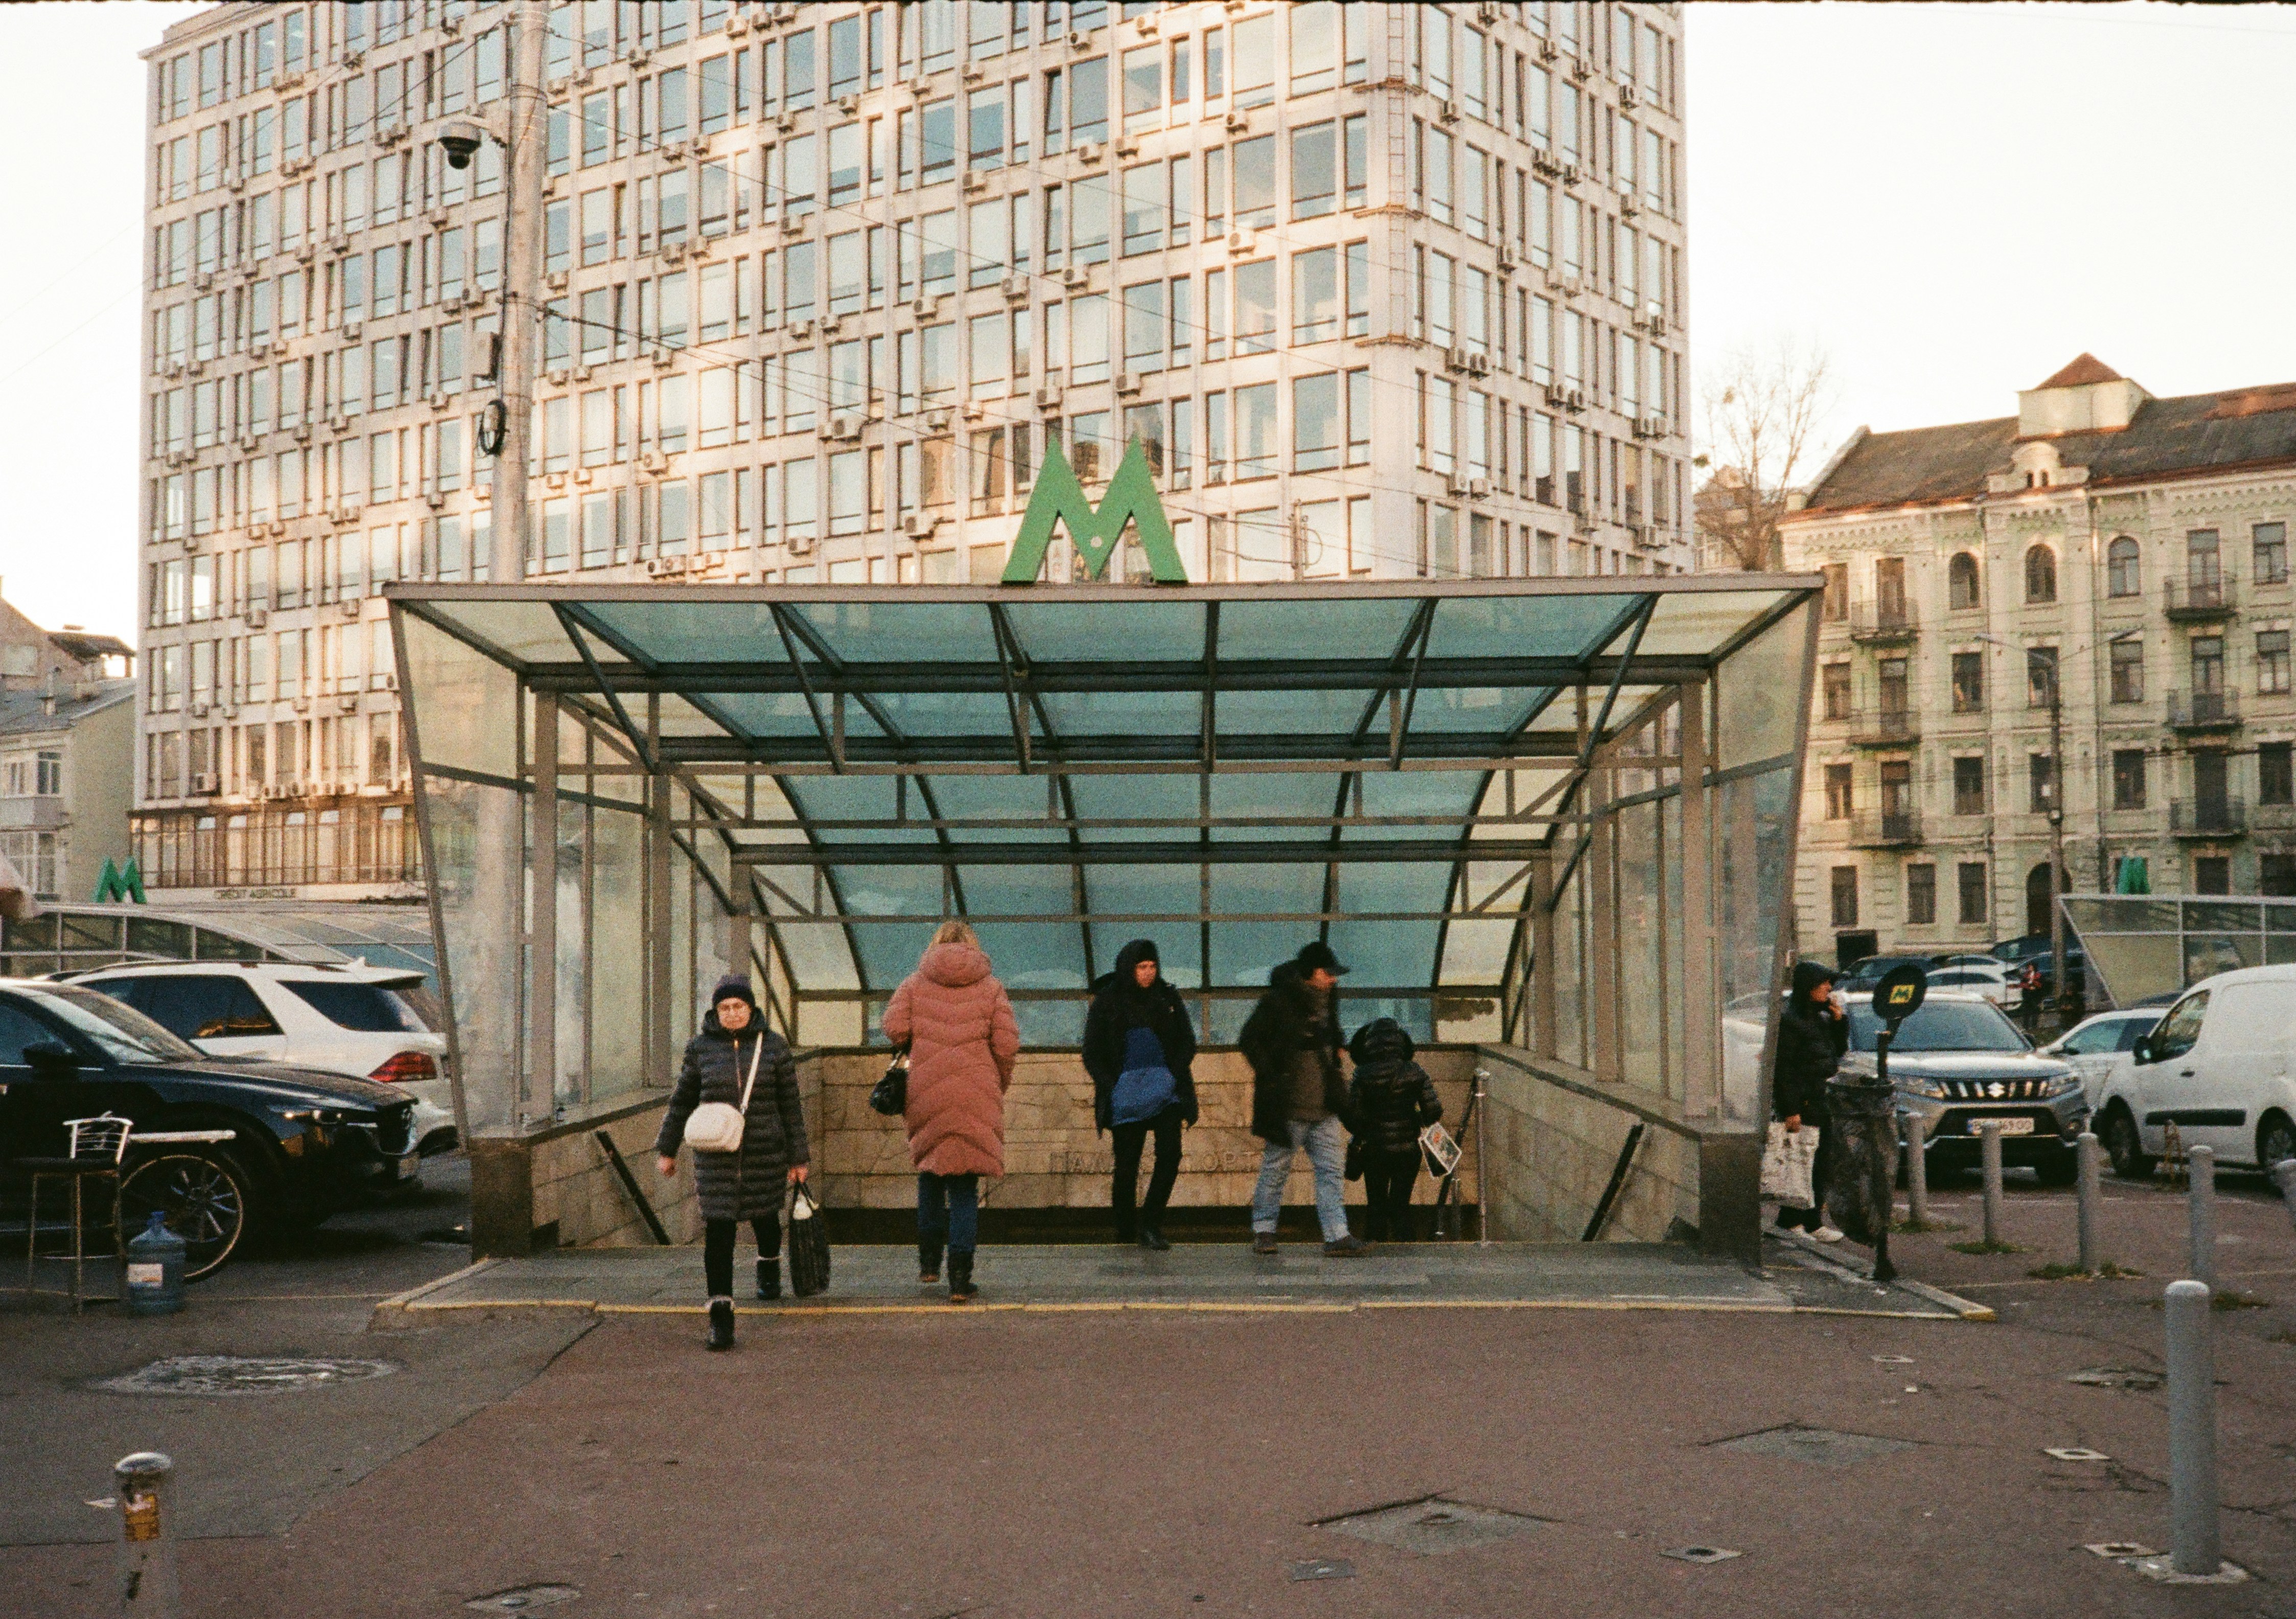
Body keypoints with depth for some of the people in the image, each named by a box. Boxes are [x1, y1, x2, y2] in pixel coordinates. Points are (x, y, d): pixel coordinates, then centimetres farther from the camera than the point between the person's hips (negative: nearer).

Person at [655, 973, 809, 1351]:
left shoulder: (773, 1047, 0)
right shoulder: (701, 1048, 2)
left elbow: (791, 1105, 5)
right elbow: (682, 1102, 13)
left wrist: (798, 1157, 5)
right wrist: (667, 1150, 15)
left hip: (765, 1153, 1)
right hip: (716, 1156, 0)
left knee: (765, 1217, 18)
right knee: (718, 1229, -9)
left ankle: (769, 1267, 51)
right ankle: (721, 1311, -9)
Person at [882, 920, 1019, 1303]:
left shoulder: (915, 984, 7)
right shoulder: (990, 988, 5)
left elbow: (895, 1028, -5)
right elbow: (1007, 1044, -3)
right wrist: (1000, 1085, 13)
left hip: (926, 1095, 1)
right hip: (976, 1099, -1)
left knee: (930, 1178, 21)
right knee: (965, 1189, 3)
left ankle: (929, 1261, 24)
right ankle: (960, 1279, 0)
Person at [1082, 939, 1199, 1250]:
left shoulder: (1167, 997, 8)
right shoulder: (1107, 1001, 2)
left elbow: (1187, 1042, 12)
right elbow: (1092, 1054, 5)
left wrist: (1175, 1074, -3)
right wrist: (1110, 1087, -7)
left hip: (1165, 1089, 2)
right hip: (1125, 1093, -2)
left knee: (1170, 1154, -13)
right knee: (1127, 1163, 1)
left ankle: (1150, 1224, -4)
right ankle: (1125, 1230, 15)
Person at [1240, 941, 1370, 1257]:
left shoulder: (1327, 999, 10)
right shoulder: (1279, 1001, -12)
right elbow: (1249, 1040, -10)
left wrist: (1333, 1059, 14)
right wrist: (1272, 1075, -12)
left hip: (1323, 1105, 7)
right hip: (1287, 1105, -6)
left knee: (1332, 1167, 0)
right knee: (1277, 1166, 5)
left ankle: (1337, 1235, -2)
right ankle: (1263, 1230, 19)